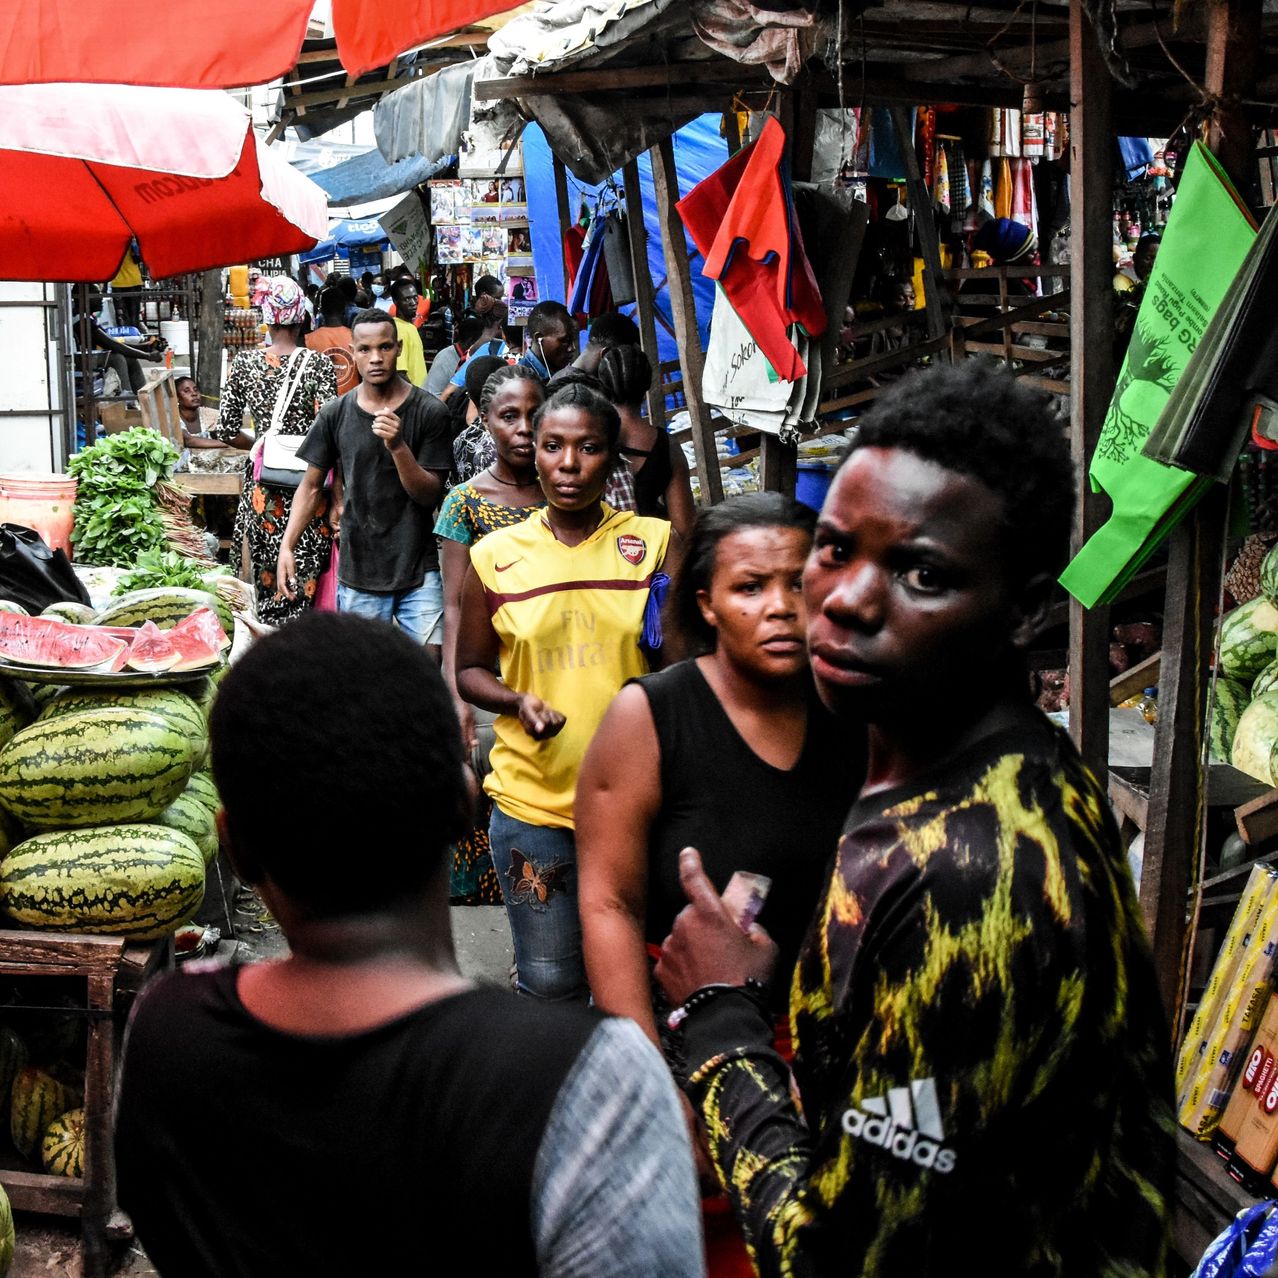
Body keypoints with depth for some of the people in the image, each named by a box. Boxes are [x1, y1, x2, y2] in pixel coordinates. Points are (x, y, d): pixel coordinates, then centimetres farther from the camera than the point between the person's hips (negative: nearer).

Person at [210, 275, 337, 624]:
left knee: (266, 582, 12)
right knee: (303, 582, 2)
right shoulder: (318, 364, -7)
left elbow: (225, 431, 2)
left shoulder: (244, 363, 1)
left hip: (262, 482, 3)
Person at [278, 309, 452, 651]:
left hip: (419, 573, -2)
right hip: (358, 573, 2)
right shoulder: (335, 414, 2)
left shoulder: (429, 412, -5)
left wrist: (398, 446, -21)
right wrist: (286, 546, -2)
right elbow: (311, 485, 9)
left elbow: (430, 496, -5)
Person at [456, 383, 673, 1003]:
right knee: (548, 984, 7)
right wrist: (518, 701, -11)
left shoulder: (653, 542, 1)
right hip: (532, 796, 0)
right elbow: (470, 670, 8)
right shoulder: (497, 555, 1)